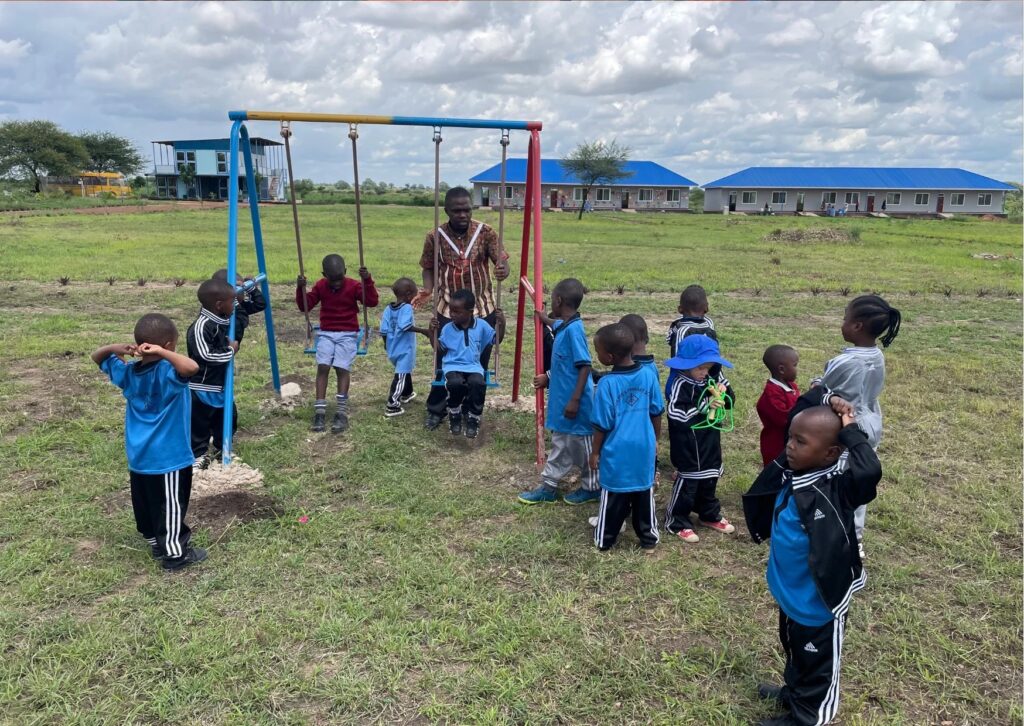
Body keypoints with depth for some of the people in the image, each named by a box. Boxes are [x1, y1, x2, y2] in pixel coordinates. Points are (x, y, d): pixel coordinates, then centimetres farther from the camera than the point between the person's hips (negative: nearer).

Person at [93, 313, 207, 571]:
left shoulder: (128, 372, 0)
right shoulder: (167, 373, -22)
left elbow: (97, 357, 16)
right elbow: (192, 367, -44)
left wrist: (115, 348, -4)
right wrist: (162, 353, -34)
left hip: (138, 457, 8)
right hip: (167, 457, -7)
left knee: (145, 503, 20)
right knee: (170, 506, 4)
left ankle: (156, 544, 36)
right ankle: (175, 554, 15)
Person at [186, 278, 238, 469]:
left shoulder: (223, 321, 4)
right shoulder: (201, 326, -25)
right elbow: (206, 355, -29)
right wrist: (231, 350, -20)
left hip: (222, 384, 10)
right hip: (202, 387, -9)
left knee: (228, 418, 21)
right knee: (199, 423, 4)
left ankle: (220, 449, 40)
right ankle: (198, 455, 18)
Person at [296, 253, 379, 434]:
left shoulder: (354, 286, -3)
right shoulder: (320, 286, 6)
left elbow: (372, 302, -13)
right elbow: (304, 306, 7)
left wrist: (367, 281, -24)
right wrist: (300, 288, -9)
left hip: (348, 334, -2)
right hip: (326, 333, 2)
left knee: (342, 368, -19)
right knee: (322, 366, -16)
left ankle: (342, 412, -20)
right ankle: (320, 412, -18)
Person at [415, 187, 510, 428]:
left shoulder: (486, 232, -7)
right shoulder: (434, 237, -6)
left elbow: (501, 259, -12)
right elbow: (429, 268, 4)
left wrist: (503, 270, -37)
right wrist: (427, 290, -16)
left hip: (483, 309, 1)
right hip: (448, 310, 0)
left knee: (479, 363, 10)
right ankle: (436, 409, 24)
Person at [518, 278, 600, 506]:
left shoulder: (574, 329, -22)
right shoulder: (564, 326, 6)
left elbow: (585, 366, -25)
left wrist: (575, 399, -25)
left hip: (575, 402, -9)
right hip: (561, 399, 9)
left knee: (583, 446, 8)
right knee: (560, 444, 17)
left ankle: (592, 488, 24)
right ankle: (549, 487, 27)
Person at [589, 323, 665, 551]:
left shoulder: (607, 384, -20)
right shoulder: (648, 375, -6)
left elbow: (603, 425, -13)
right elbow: (656, 414, 5)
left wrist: (595, 452, 1)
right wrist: (656, 440, 20)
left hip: (616, 453, -4)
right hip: (644, 449, 4)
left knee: (614, 497, 11)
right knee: (644, 495, 17)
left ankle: (605, 540, 25)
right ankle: (649, 538, 29)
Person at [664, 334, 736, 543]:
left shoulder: (711, 379, 2)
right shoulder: (681, 385, -21)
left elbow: (729, 401, 12)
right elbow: (676, 415, -31)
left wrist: (723, 392, -10)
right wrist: (705, 405, -29)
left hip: (710, 444, 8)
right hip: (689, 448, -7)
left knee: (708, 482, 22)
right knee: (687, 484, 3)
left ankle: (709, 515, 38)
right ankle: (676, 522, 17)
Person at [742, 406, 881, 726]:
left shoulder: (836, 487, -28)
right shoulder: (790, 471, -7)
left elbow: (870, 471, -48)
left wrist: (851, 433, -36)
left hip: (817, 601, -7)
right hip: (789, 593, 8)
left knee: (817, 662, 18)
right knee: (795, 650, 31)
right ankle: (794, 693, 54)